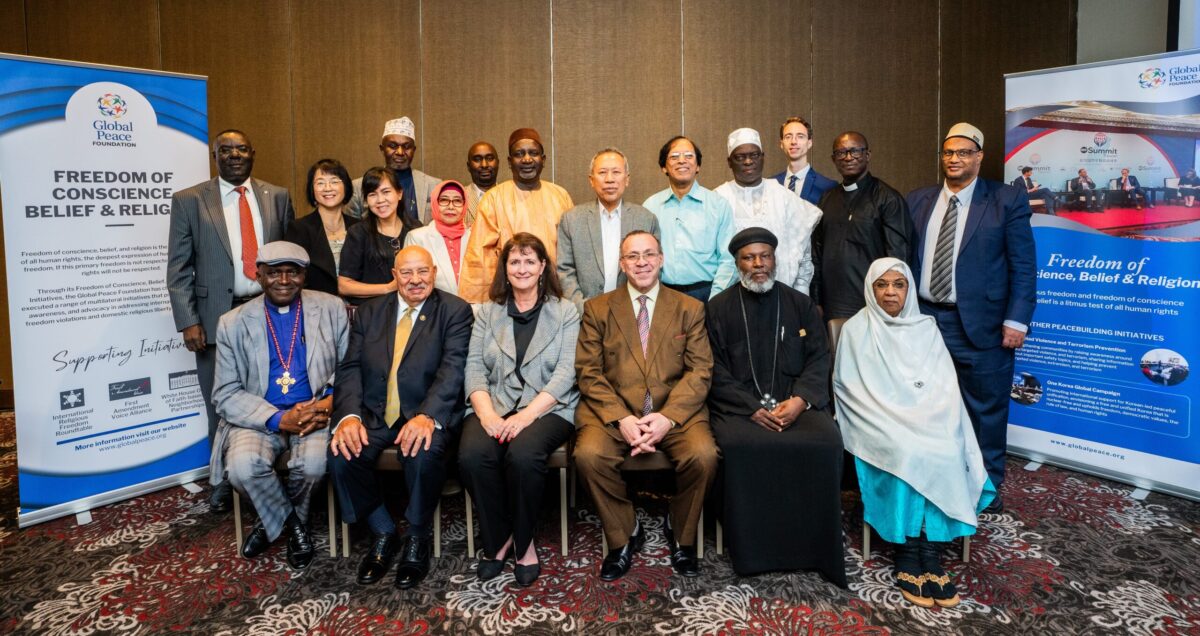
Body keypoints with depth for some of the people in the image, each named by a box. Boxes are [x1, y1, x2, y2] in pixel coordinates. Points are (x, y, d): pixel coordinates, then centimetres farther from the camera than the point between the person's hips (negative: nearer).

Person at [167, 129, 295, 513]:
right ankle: (222, 482, 27)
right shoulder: (189, 201, 3)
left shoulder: (278, 197, 9)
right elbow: (179, 269, 0)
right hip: (218, 316, -1)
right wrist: (188, 322, -8)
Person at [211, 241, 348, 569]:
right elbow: (226, 395, 0)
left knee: (315, 463, -30)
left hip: (315, 412, 0)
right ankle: (293, 523, 3)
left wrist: (331, 400, -18)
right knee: (244, 466, -29)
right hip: (259, 417, 1)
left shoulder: (332, 309, 4)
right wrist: (278, 419, -17)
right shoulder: (233, 323, 3)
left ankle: (275, 519, 6)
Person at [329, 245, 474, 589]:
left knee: (424, 453, -34)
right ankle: (383, 532, 3)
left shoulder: (456, 311, 1)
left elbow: (452, 370, -12)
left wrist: (427, 416, -30)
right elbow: (350, 368, 4)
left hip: (429, 415, -3)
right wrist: (349, 415, -15)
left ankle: (417, 537, -4)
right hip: (375, 415, 4)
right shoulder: (369, 311, 13)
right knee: (341, 453, -24)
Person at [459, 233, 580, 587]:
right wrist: (487, 413, -13)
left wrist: (527, 415, -17)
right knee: (472, 456, -28)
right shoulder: (488, 312, 16)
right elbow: (474, 366, 6)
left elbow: (565, 372, -4)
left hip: (547, 408, -2)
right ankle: (498, 539, -3)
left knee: (523, 454, -33)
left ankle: (523, 541, -7)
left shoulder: (564, 312, 7)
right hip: (494, 407, 3)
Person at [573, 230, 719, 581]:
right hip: (613, 411, 0)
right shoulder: (597, 309, 10)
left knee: (704, 455, -28)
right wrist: (621, 419, -14)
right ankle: (623, 536, -1)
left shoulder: (690, 308, 11)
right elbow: (588, 372, 1)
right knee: (589, 455, -29)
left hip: (675, 411, 0)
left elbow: (700, 371, 2)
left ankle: (682, 537, 3)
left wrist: (668, 417, -14)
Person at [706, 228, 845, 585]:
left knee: (826, 443, -27)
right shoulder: (718, 308, 8)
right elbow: (716, 370, 1)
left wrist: (800, 400, -12)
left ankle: (812, 547, -11)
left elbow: (818, 359, 7)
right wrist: (753, 408, -13)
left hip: (796, 403, 2)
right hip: (739, 405, -2)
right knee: (740, 446, -33)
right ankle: (751, 550, -15)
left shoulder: (801, 305, 15)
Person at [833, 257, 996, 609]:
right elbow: (847, 386, -2)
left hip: (928, 420, 3)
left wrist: (927, 416, -11)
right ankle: (908, 558, -22)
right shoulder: (856, 330, 4)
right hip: (880, 424, -3)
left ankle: (931, 557, -23)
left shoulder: (926, 329, 13)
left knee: (943, 453, -28)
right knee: (908, 454, -31)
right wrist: (895, 416, -11)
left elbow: (944, 386, 8)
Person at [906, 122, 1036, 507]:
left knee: (985, 411, 7)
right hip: (924, 321, 3)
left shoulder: (1007, 201, 0)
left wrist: (1016, 321, -9)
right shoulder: (918, 201, 10)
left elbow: (1023, 267, -3)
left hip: (980, 327, -3)